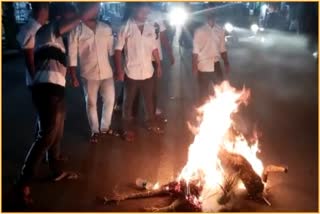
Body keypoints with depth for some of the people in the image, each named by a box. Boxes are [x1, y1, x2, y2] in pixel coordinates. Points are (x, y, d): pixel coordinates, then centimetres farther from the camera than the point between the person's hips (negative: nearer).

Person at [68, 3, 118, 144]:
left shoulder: (106, 28, 2)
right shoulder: (76, 31, -7)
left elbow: (112, 49, 4)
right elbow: (72, 55, -6)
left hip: (107, 72, 3)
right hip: (89, 74, -3)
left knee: (110, 100, 10)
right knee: (91, 103, 9)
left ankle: (105, 127, 31)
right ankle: (94, 131, 26)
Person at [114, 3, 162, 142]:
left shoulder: (150, 28, 4)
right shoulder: (126, 28, -7)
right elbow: (118, 50, -8)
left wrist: (158, 65, 11)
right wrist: (119, 70, -13)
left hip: (147, 72, 4)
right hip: (131, 73, -3)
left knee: (149, 99, 17)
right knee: (128, 102, 9)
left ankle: (151, 123, 35)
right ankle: (128, 129, 23)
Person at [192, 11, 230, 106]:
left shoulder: (220, 30, 5)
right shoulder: (199, 31, -7)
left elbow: (223, 48, 11)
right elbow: (195, 50, -7)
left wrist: (226, 63, 8)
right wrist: (194, 66, -12)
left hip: (216, 65, 3)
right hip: (203, 66, -3)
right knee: (204, 91, 7)